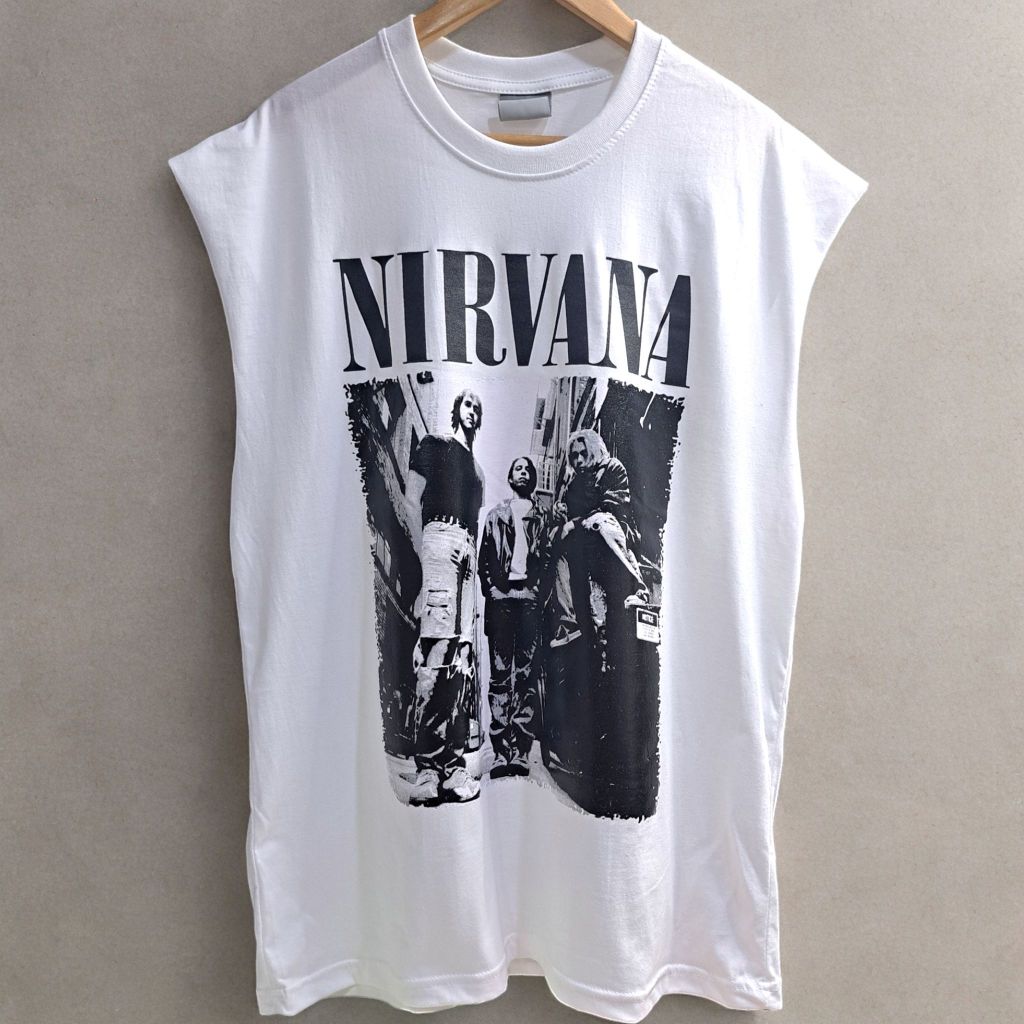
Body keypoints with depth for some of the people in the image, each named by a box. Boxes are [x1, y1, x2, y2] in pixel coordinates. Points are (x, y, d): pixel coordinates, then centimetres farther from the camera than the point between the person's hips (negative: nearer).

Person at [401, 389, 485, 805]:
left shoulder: (475, 463, 29)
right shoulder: (435, 444, 9)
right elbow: (411, 501, 1)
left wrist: (473, 560, 15)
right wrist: (423, 555, -9)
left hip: (467, 548, 8)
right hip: (440, 535, -7)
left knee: (463, 653, 2)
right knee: (437, 644, -17)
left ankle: (452, 762, 6)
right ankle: (427, 767, -18)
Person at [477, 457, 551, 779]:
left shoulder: (542, 516, 17)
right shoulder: (495, 514, 18)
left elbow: (548, 558, 9)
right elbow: (484, 558, 12)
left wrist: (539, 588, -4)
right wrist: (491, 588, -1)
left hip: (531, 598, 0)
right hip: (500, 598, 0)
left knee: (527, 673, -4)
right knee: (500, 673, -4)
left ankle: (522, 750, -3)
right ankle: (501, 750, -3)